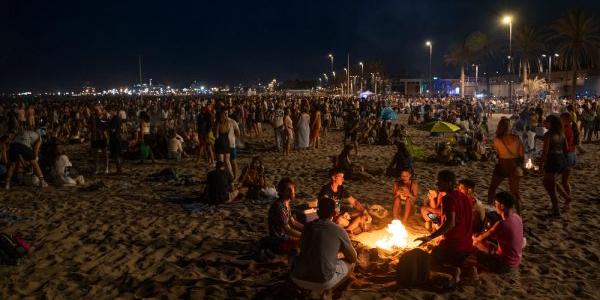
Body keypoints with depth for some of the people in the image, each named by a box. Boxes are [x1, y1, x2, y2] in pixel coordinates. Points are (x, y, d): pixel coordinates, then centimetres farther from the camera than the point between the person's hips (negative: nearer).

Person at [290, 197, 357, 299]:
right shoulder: (339, 231, 0)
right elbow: (353, 258, 14)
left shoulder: (308, 226, 10)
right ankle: (326, 291, 10)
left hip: (298, 278, 3)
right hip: (323, 281, -3)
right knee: (350, 264, 22)